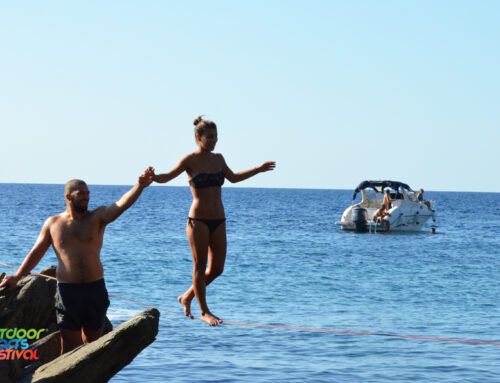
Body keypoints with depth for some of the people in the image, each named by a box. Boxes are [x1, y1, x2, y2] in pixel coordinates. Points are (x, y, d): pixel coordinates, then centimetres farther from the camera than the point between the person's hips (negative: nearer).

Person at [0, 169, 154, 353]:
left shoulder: (97, 217, 1)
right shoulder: (53, 224, 5)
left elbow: (121, 205, -16)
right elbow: (36, 252, 15)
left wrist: (140, 186, -33)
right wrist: (17, 276, 13)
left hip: (95, 288, 1)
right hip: (67, 289, -1)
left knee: (93, 340, 12)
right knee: (70, 342, -2)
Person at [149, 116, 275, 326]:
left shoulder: (218, 159, 12)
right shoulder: (190, 160, -6)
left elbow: (233, 177, 29)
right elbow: (167, 177, -11)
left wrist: (259, 169, 35)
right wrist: (151, 177, -33)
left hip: (218, 221, 6)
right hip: (198, 220, -6)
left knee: (217, 268, 5)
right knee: (200, 267, -3)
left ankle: (187, 297, 25)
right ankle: (204, 311, 7)